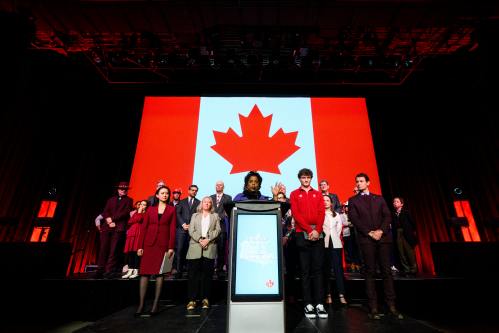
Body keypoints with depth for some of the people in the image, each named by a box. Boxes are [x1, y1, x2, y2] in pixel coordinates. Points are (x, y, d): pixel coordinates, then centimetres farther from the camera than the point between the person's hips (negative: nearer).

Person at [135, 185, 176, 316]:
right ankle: (141, 304, 8)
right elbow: (143, 228, 7)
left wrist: (171, 247, -6)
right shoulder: (150, 209, 10)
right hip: (149, 243, 1)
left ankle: (156, 304, 11)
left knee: (159, 273, 3)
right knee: (145, 272, 0)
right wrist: (140, 246, 0)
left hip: (163, 244, -1)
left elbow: (172, 229, 1)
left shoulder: (172, 210, 6)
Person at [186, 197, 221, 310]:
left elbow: (217, 230, 5)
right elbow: (191, 230, 5)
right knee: (193, 274, -2)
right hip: (195, 247, 0)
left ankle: (205, 298, 11)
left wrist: (208, 239, -10)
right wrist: (199, 239, -11)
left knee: (207, 274, 2)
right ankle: (192, 299, 4)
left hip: (210, 247, 0)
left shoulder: (215, 216, 17)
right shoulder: (195, 216, 18)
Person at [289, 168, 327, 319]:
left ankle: (319, 304, 10)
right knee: (305, 270, 2)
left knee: (317, 269, 4)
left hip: (317, 235, 2)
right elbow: (296, 214, -4)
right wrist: (309, 230, -12)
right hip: (302, 234, -2)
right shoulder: (294, 194, 6)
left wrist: (317, 231, -10)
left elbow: (321, 213, 4)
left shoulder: (318, 194, 13)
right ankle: (308, 304, 8)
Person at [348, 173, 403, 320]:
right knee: (370, 272, 0)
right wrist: (369, 233, -12)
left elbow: (387, 216, 6)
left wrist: (381, 230, -10)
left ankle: (391, 306, 10)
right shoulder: (353, 200, 8)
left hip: (383, 237, 2)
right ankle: (373, 307, 4)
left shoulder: (379, 198, 16)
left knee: (387, 271, 3)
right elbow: (354, 219, -2)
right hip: (366, 239, -2)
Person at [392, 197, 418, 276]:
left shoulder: (406, 212, 4)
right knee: (401, 253, 3)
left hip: (407, 234, -2)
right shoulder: (393, 214, 7)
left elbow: (412, 222, 2)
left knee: (409, 252, 0)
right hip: (397, 235, 2)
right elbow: (392, 226, 4)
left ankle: (413, 269, 11)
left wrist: (413, 232, -4)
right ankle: (406, 269, 10)